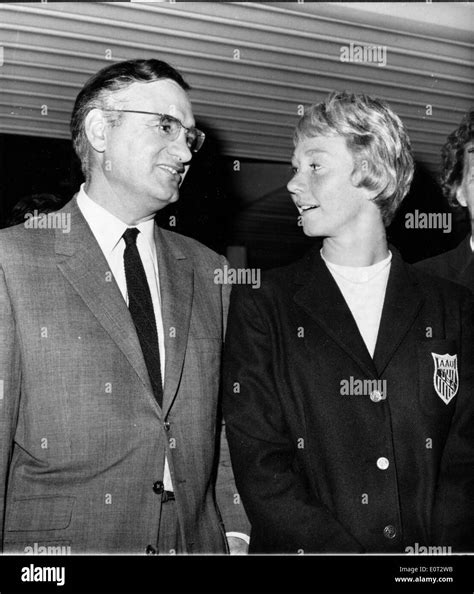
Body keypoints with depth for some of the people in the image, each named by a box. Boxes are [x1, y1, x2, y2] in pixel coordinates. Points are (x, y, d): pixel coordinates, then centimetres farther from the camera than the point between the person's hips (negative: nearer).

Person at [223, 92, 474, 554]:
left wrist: (436, 549, -13)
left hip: (435, 545, 1)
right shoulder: (260, 306, 2)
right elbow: (260, 471, -5)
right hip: (306, 548, 0)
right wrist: (347, 550, -15)